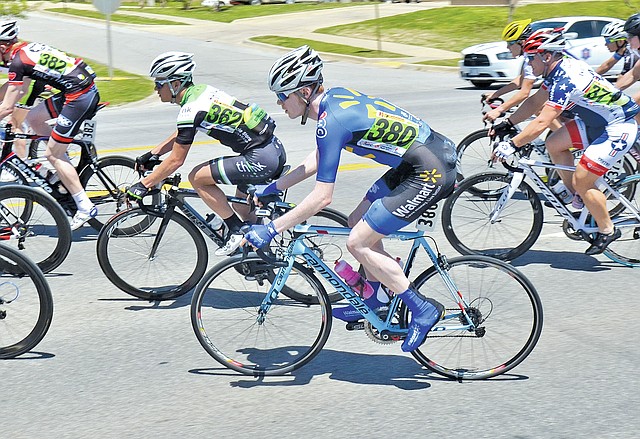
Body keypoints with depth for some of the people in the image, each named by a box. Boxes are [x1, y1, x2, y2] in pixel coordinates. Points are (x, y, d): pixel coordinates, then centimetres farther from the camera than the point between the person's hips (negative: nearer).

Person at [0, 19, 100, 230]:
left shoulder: (17, 62, -11)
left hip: (78, 98, -9)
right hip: (87, 89, 9)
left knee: (52, 155, -1)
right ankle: (65, 168, 23)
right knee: (33, 118, 19)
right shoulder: (27, 47, 15)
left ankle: (85, 207, -1)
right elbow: (22, 90, 26)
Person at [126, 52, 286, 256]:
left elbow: (176, 160, -11)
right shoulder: (200, 91, 13)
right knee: (242, 208, 25)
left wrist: (143, 185, -4)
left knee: (197, 177, -2)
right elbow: (180, 134, 29)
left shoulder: (192, 108, -15)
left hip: (260, 159, -10)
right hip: (275, 149, 10)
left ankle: (236, 230, 2)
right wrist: (152, 154, 29)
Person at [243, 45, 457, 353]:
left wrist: (272, 229, -17)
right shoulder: (335, 97, 8)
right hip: (413, 164, 10)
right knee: (357, 223, 15)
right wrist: (272, 188, 23)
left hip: (431, 173, -10)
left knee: (358, 243, -5)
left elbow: (322, 197, -22)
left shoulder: (332, 120, -21)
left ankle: (422, 309, 4)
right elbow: (317, 160, 21)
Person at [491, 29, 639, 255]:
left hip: (619, 128, -10)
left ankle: (607, 231, 9)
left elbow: (541, 123, -33)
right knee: (554, 145, 5)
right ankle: (580, 201, 15)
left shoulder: (566, 80, -28)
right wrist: (507, 123, 7)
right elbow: (535, 101, 13)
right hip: (597, 120, 10)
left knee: (581, 181, -10)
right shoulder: (560, 69, 2)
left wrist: (511, 145, -31)